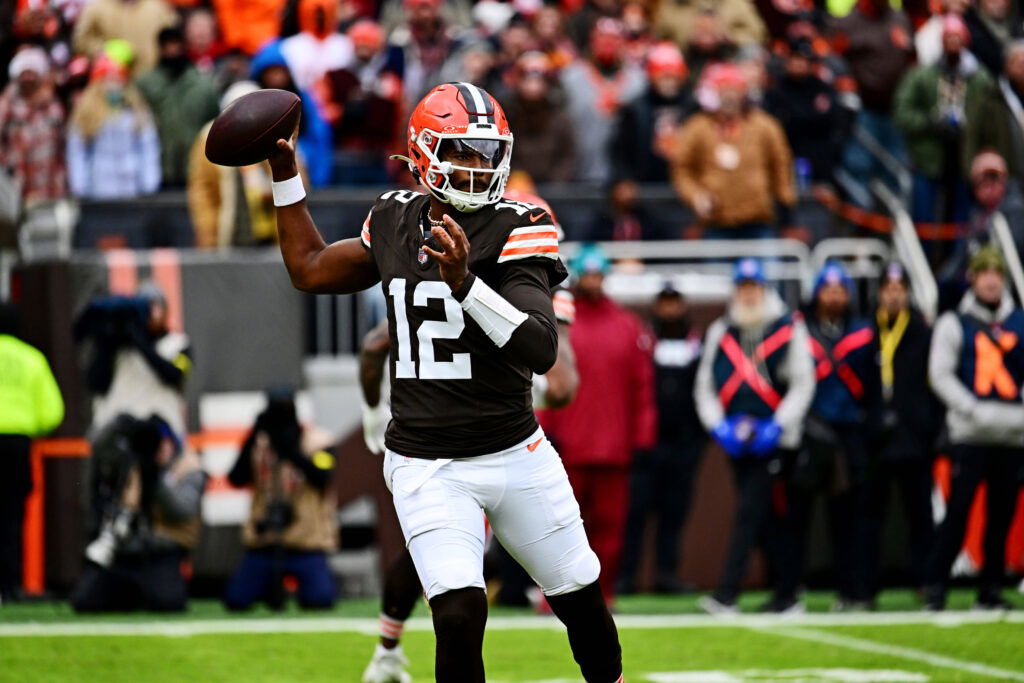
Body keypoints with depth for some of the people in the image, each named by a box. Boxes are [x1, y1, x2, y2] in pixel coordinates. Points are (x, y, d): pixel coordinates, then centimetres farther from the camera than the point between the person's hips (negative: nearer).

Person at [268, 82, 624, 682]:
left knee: (583, 603, 12)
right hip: (428, 468, 1)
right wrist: (286, 177, 18)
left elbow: (542, 351, -23)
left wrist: (465, 282, -35)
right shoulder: (395, 222, 3)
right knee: (460, 618, -17)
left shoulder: (516, 231, -11)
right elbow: (311, 270, 21)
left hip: (517, 453, -1)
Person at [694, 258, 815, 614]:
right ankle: (787, 593, 17)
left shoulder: (788, 328, -2)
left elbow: (802, 384, -3)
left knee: (750, 511, -13)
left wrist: (776, 427, -12)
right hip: (736, 440, 4)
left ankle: (727, 593, -17)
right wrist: (719, 427, -4)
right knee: (769, 519, 9)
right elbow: (704, 386, 10)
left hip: (773, 440, -4)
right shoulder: (719, 332, 9)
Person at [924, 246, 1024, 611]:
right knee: (958, 509, -10)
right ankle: (935, 585, -6)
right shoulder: (954, 323, 4)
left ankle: (991, 587, 12)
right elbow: (940, 374, -2)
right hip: (970, 434, -3)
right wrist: (973, 410, -14)